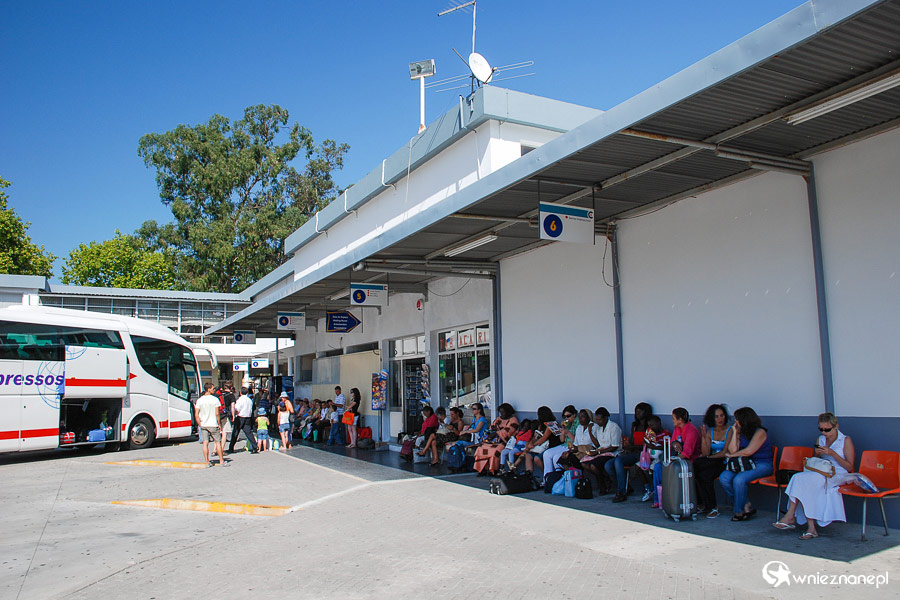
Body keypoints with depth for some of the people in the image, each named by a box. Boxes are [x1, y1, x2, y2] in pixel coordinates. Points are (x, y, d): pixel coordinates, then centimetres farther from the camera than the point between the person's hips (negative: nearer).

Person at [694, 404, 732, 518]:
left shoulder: (730, 430, -4)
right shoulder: (710, 431, 10)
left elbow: (725, 453, -10)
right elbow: (705, 453, -1)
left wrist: (709, 457, -8)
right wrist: (703, 437, -11)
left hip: (725, 463, -4)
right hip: (712, 463, 4)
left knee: (705, 475, -30)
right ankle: (712, 507, -12)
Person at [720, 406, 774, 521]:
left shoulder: (760, 432, -8)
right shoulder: (741, 432, 13)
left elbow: (748, 451, -15)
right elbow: (733, 450, 1)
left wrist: (731, 455, -1)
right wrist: (734, 432, 3)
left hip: (762, 465, -7)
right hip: (745, 464, 7)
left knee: (739, 479, -32)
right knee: (724, 477, -19)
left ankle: (739, 511, -12)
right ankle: (746, 506, -10)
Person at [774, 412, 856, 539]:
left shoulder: (846, 441, 3)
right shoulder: (820, 439, 19)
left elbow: (849, 467, -3)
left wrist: (833, 453, -14)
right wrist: (817, 455, 0)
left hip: (838, 475, -5)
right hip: (821, 474, 5)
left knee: (800, 479, -32)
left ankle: (790, 516, -28)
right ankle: (811, 527, -35)